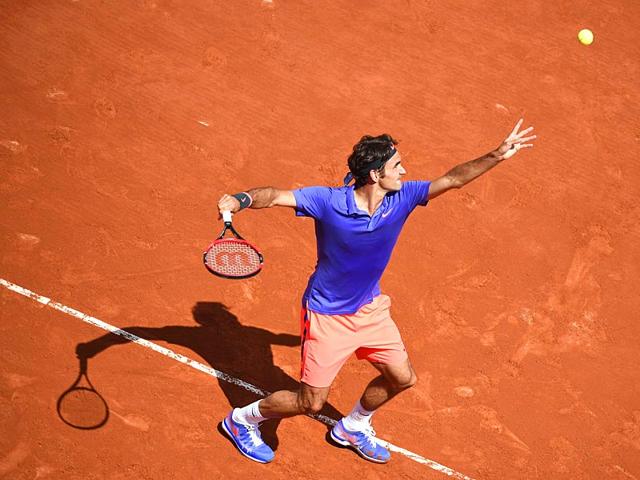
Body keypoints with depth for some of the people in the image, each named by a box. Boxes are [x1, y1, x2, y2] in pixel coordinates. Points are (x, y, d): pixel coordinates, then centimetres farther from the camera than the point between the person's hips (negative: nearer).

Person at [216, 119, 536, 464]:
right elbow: (276, 195, -25)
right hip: (327, 316, -6)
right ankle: (243, 419, 26)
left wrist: (497, 156, -20)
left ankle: (352, 427, 44)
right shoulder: (328, 201, -26)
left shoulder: (402, 198, -14)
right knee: (311, 403, -2)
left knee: (401, 377, 17)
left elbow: (453, 179, -11)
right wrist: (240, 200, -44)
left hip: (370, 309, 6)